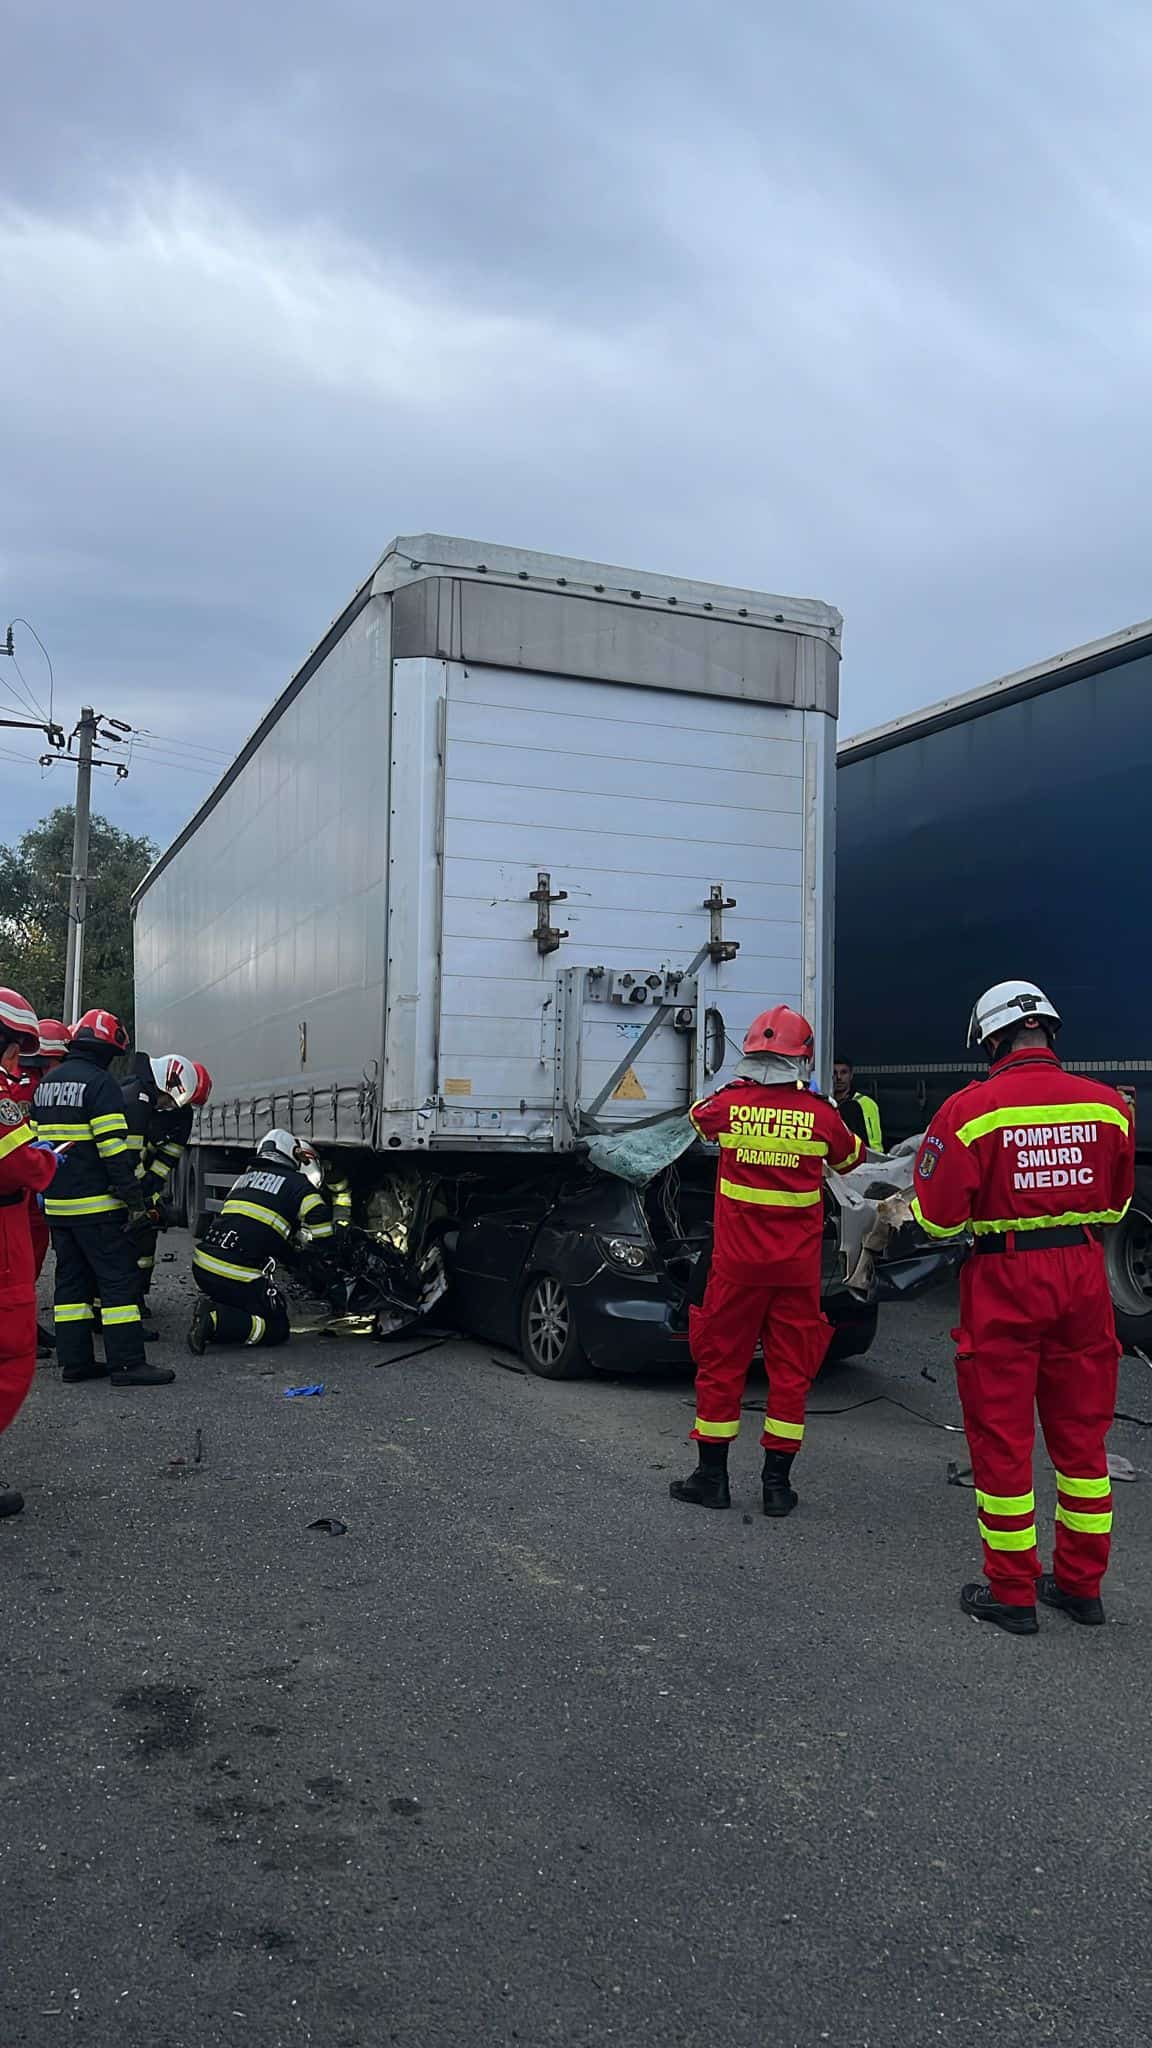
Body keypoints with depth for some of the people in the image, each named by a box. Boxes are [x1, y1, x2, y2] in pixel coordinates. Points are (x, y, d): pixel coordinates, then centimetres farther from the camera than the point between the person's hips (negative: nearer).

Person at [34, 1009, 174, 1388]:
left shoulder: (46, 1084, 14)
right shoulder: (99, 1082, -13)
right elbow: (114, 1149, -19)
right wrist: (134, 1200, -15)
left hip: (57, 1204, 8)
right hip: (96, 1205, -8)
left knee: (71, 1279, 13)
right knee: (119, 1278, -4)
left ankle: (74, 1361, 14)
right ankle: (126, 1363, -5)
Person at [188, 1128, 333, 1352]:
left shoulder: (247, 1176, 22)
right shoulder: (299, 1184, 1)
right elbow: (322, 1235, -6)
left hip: (202, 1266, 7)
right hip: (238, 1275, -7)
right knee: (277, 1329, 6)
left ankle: (210, 1306, 2)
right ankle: (215, 1322, -14)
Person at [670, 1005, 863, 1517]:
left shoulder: (728, 1104, -8)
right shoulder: (819, 1115, -6)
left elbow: (699, 1116, 17)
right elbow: (850, 1157, 15)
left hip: (737, 1263, -1)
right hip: (798, 1267, 1)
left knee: (720, 1364, 10)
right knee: (790, 1370, 9)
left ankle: (712, 1476, 16)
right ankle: (777, 1483, 14)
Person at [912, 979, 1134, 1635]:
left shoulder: (972, 1108, -14)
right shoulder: (1108, 1106, 0)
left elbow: (940, 1217, -12)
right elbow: (1116, 1204, 12)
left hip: (1004, 1285, -4)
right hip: (1084, 1279, 5)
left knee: (1002, 1438, 7)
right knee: (1082, 1434, 16)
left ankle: (1013, 1593, 16)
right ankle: (1081, 1585, 28)